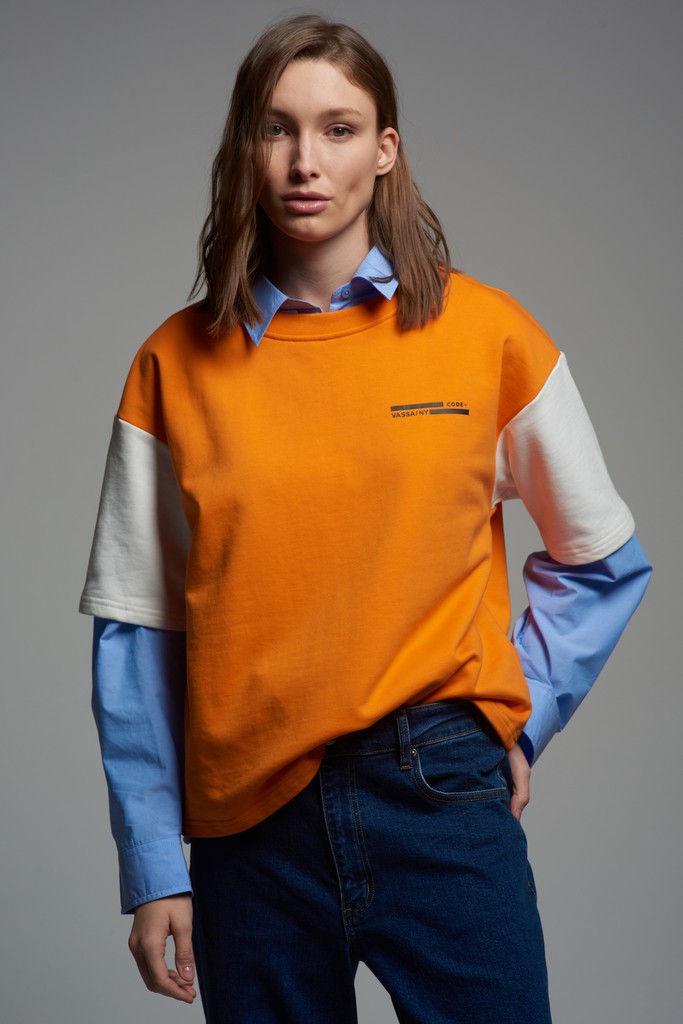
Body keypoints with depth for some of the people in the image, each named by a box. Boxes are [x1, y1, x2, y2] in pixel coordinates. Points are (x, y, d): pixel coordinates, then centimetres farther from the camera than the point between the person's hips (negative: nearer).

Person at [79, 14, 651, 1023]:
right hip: (249, 824, 1)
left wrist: (521, 711, 0)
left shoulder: (487, 333, -1)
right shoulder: (178, 363, 1)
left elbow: (604, 561, 10)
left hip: (441, 795, -1)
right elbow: (137, 633, 2)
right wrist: (154, 865, 1)